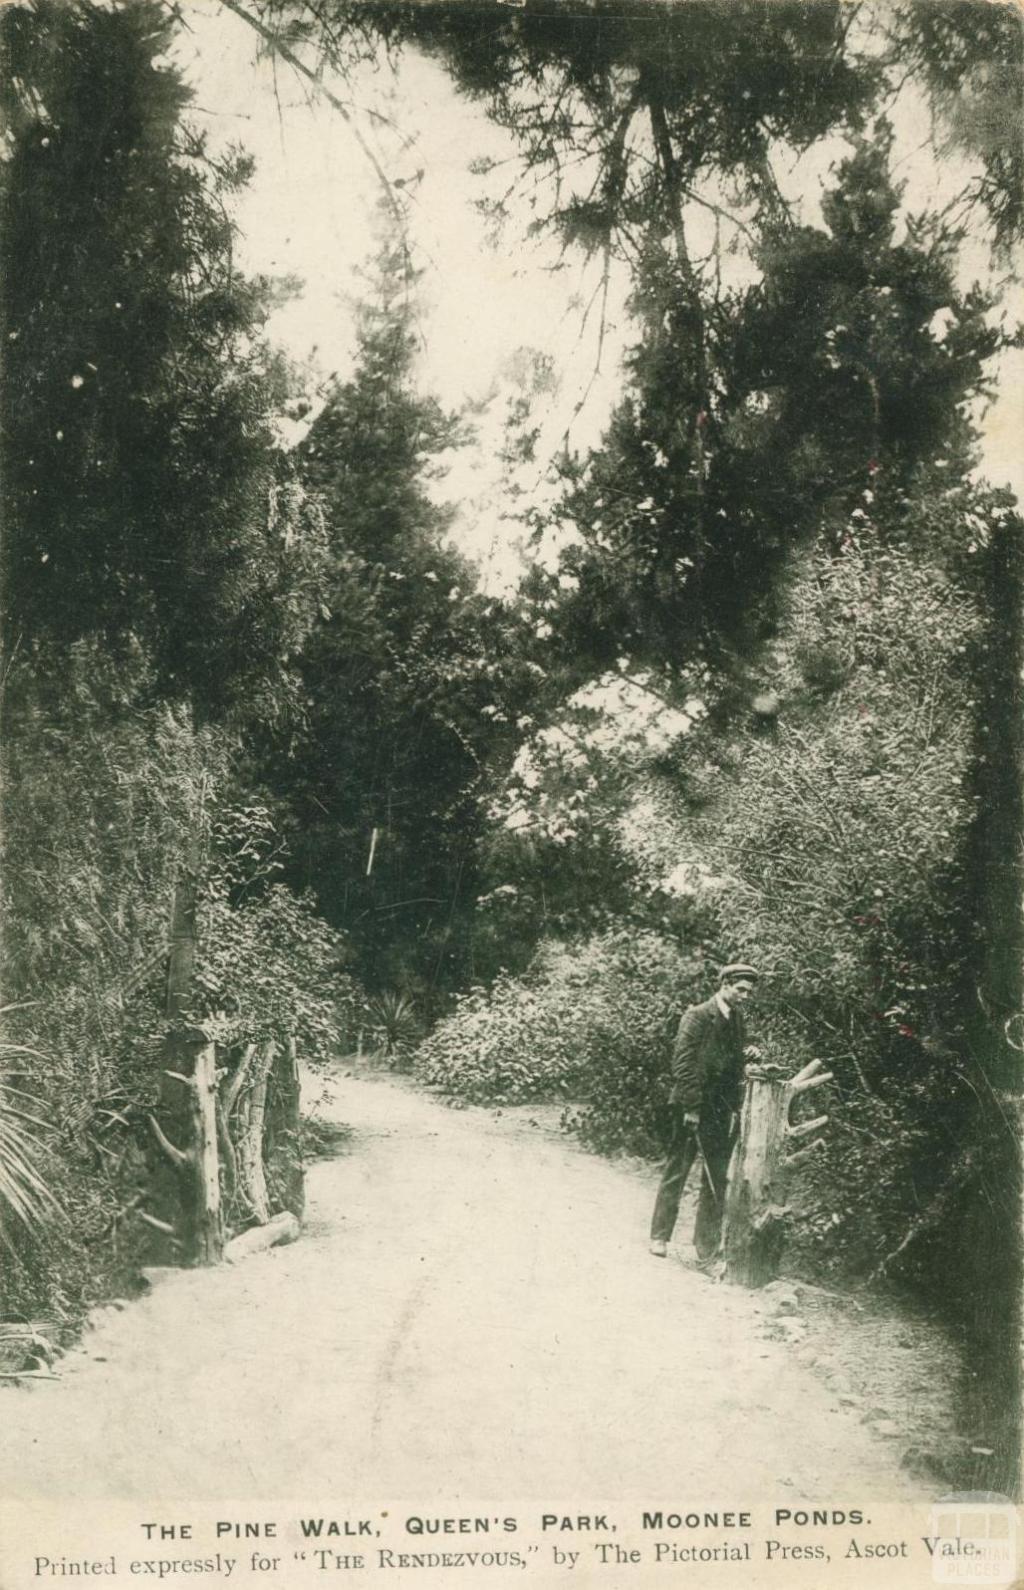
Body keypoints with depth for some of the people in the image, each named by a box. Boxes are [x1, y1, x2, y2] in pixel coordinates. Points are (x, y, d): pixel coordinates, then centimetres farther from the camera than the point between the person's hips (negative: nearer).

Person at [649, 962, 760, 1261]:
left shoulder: (737, 1020, 10)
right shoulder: (697, 1016, -9)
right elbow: (682, 1063, -13)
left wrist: (734, 1107, 6)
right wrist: (690, 1108, -16)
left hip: (721, 1111, 6)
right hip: (692, 1109, -6)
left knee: (717, 1178, 6)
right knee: (676, 1172, 3)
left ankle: (708, 1244, 14)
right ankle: (660, 1236, 13)